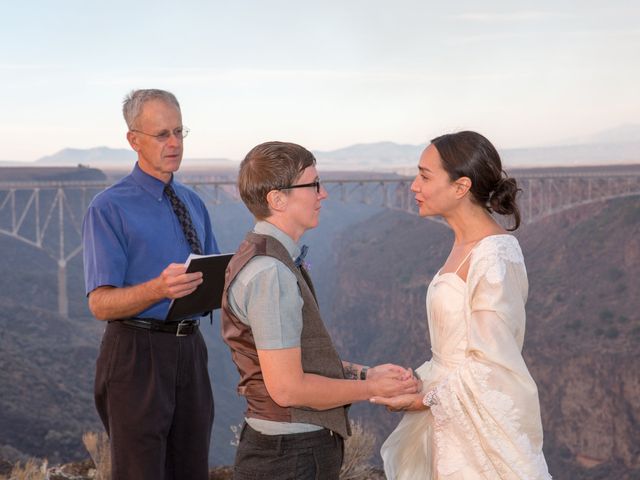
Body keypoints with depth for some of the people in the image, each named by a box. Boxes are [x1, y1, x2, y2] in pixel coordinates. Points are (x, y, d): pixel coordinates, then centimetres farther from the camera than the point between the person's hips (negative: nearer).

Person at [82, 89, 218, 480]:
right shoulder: (109, 208, -8)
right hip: (137, 354, -6)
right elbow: (101, 304, -14)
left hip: (190, 351, 6)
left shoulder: (193, 203, 14)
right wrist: (159, 288, -32)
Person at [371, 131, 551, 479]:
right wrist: (418, 382, 6)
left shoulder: (494, 258, -20)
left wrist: (426, 398, -12)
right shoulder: (465, 247, 8)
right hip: (453, 422, 8)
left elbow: (490, 364, -19)